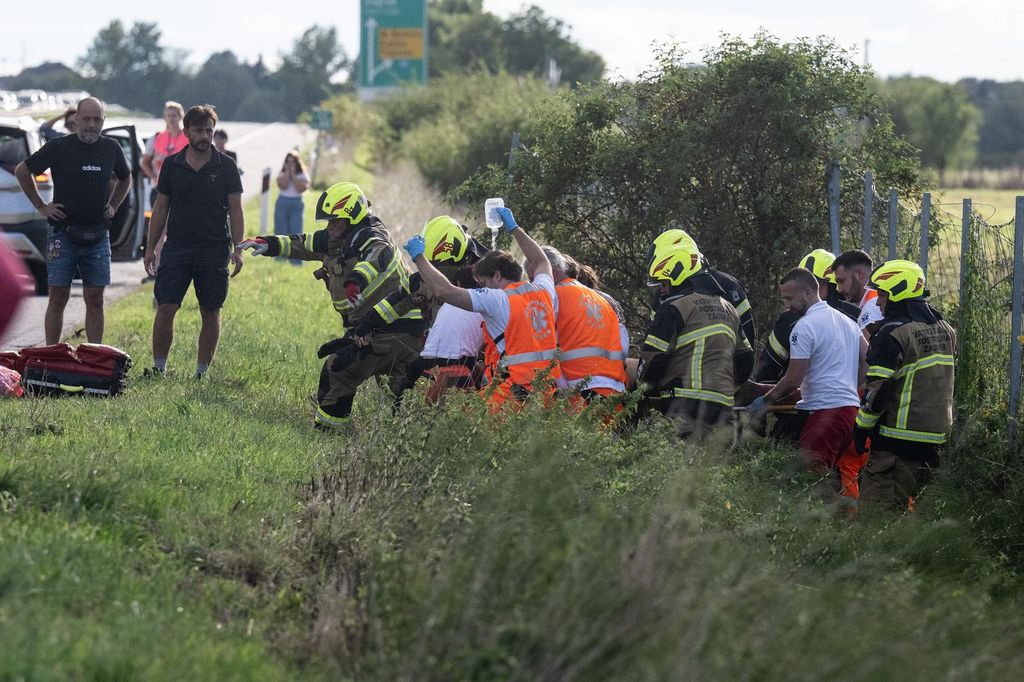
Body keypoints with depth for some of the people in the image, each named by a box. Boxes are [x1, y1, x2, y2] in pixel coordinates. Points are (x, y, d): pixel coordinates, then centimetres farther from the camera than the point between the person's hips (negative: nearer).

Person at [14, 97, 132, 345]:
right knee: (58, 298, -2)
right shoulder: (59, 147, -4)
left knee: (95, 300, 3)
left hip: (97, 237, 3)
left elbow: (125, 179, 27)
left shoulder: (111, 149, 6)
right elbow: (22, 171, 6)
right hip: (63, 234, -3)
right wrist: (41, 206, 3)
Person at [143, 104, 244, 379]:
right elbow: (161, 207, 11)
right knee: (165, 308, -7)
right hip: (177, 247, 1)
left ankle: (202, 371, 11)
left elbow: (236, 210, 4)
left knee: (211, 313, 3)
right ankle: (159, 366, 1)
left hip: (214, 250, -1)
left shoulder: (226, 166, 3)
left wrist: (237, 249, -5)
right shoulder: (172, 165, 7)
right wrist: (151, 248, 8)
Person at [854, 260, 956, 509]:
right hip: (936, 437, 8)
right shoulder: (944, 329, 12)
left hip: (899, 438, -8)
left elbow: (878, 390, -15)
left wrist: (861, 430, -6)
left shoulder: (893, 334, -14)